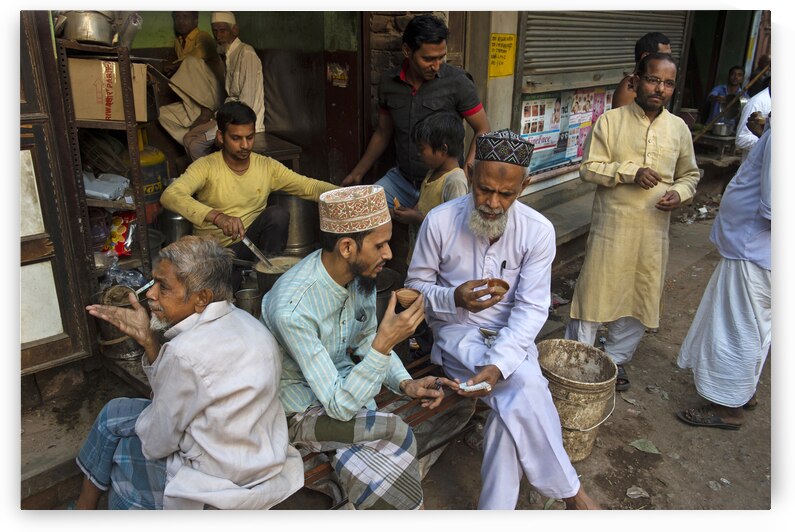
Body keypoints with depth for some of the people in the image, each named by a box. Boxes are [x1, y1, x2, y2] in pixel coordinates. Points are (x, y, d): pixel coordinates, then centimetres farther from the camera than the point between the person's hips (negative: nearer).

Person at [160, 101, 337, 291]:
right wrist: (216, 216, -44)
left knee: (278, 214, -24)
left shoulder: (267, 166, -1)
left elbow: (310, 186, -5)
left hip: (249, 244, 4)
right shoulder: (206, 166, -12)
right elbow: (170, 195, -28)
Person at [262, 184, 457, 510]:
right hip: (304, 410, -5)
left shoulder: (362, 274, -11)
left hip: (345, 383, 5)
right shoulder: (292, 308, -32)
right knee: (396, 434, -22)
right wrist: (384, 344, -38)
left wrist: (405, 383, -10)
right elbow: (339, 406, -29)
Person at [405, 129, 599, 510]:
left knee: (512, 403, -30)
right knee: (526, 385, -29)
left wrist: (497, 365, -30)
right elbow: (415, 287, -1)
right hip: (456, 332, -1)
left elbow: (531, 309, -13)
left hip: (510, 335, 2)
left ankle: (496, 512, -11)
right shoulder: (440, 221, -11)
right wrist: (454, 299, -24)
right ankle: (569, 491, -9)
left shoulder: (538, 231, -10)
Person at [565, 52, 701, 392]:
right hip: (612, 224, -4)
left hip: (654, 229, 4)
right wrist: (630, 172, -20)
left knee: (641, 296, 11)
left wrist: (680, 193, -5)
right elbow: (588, 169, -7)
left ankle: (616, 358, 30)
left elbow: (690, 173, 17)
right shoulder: (611, 121, -4)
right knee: (596, 290, 2)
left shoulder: (679, 128, 7)